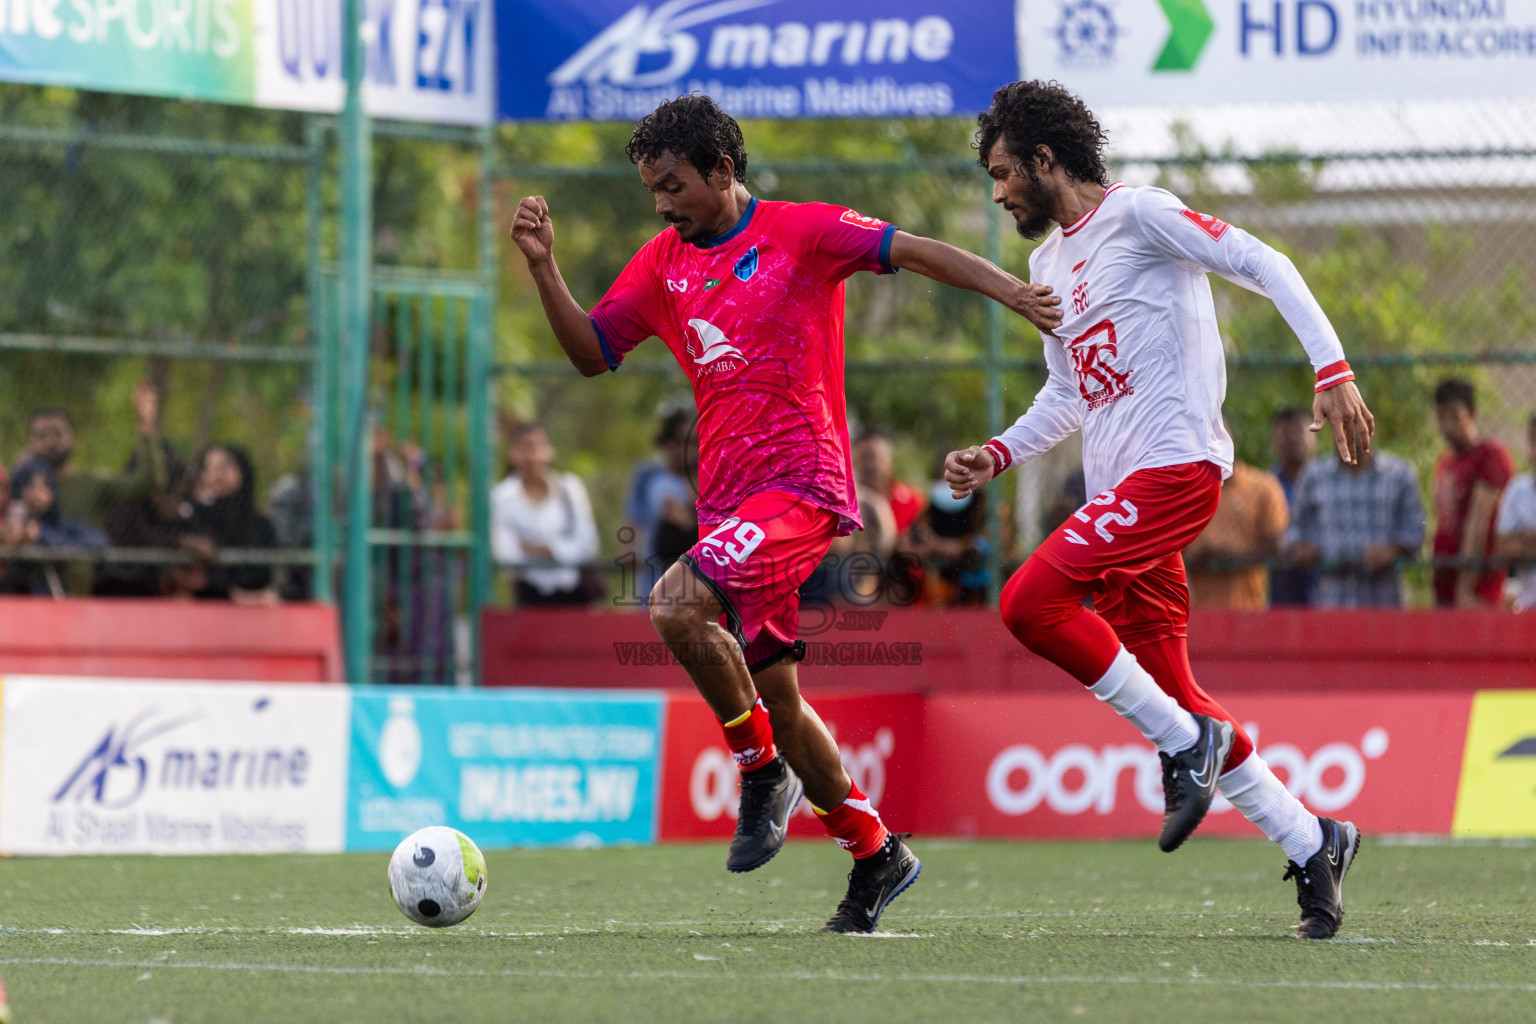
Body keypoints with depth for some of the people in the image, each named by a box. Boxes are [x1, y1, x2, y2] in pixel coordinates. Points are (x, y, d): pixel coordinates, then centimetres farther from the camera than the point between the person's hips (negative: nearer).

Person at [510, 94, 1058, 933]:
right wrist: (543, 267, 2)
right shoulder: (664, 263, 14)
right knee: (774, 696, 8)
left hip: (801, 481, -7)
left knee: (677, 605, -28)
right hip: (726, 498, 7)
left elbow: (914, 252, -6)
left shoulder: (802, 233, -2)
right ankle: (875, 854, 20)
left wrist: (1010, 291, -19)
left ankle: (763, 770, -10)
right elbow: (592, 352, 16)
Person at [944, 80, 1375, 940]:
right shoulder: (1048, 263, 21)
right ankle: (1311, 845, 13)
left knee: (1030, 601, -23)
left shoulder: (1139, 216, -4)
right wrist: (999, 456, 13)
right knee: (1168, 691, 5)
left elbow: (1262, 264, -9)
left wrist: (1334, 371, -18)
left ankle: (1187, 742, -12)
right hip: (1121, 488, 9)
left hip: (1177, 465, -9)